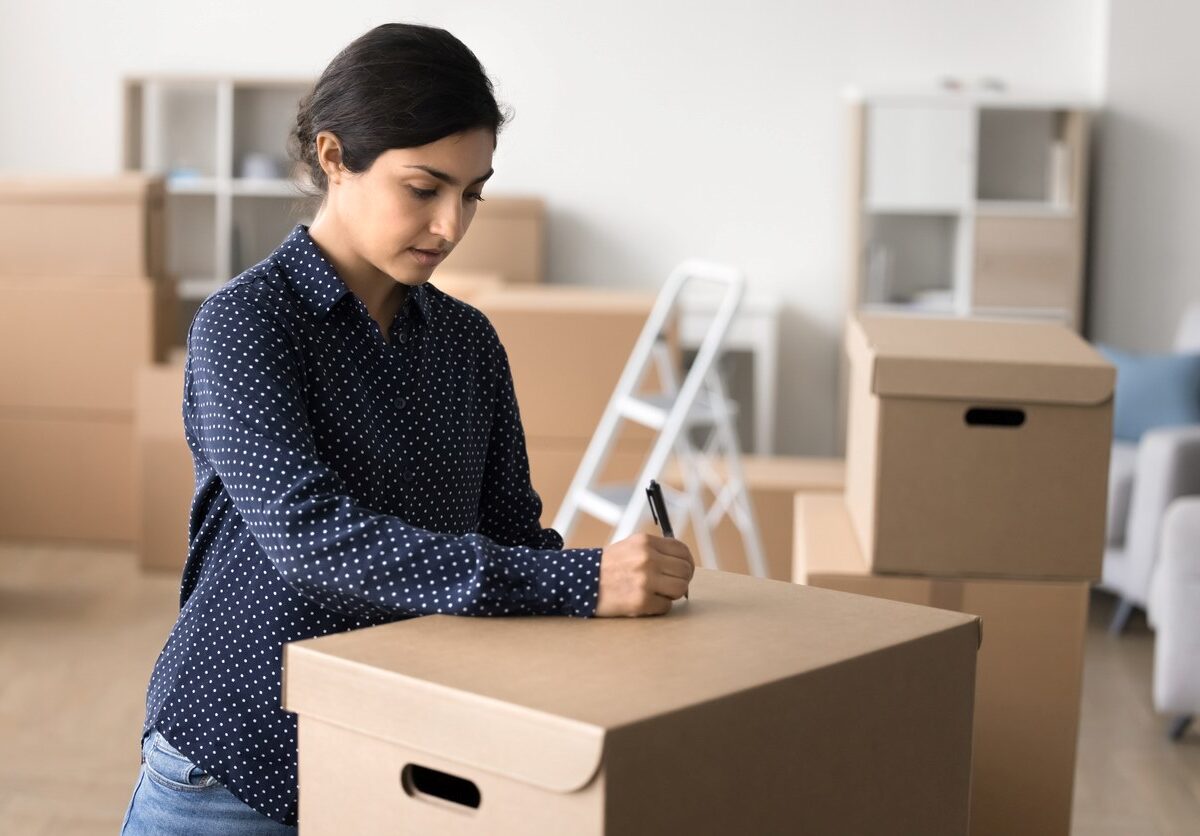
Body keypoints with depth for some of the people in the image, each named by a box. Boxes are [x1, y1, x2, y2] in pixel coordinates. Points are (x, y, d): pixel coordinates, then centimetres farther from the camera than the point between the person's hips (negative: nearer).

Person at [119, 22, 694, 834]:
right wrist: (577, 581, -33)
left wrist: (623, 583, -16)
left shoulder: (468, 340, 4)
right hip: (237, 768, -5)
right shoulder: (243, 323, -14)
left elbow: (511, 529, 4)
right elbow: (310, 534, -27)